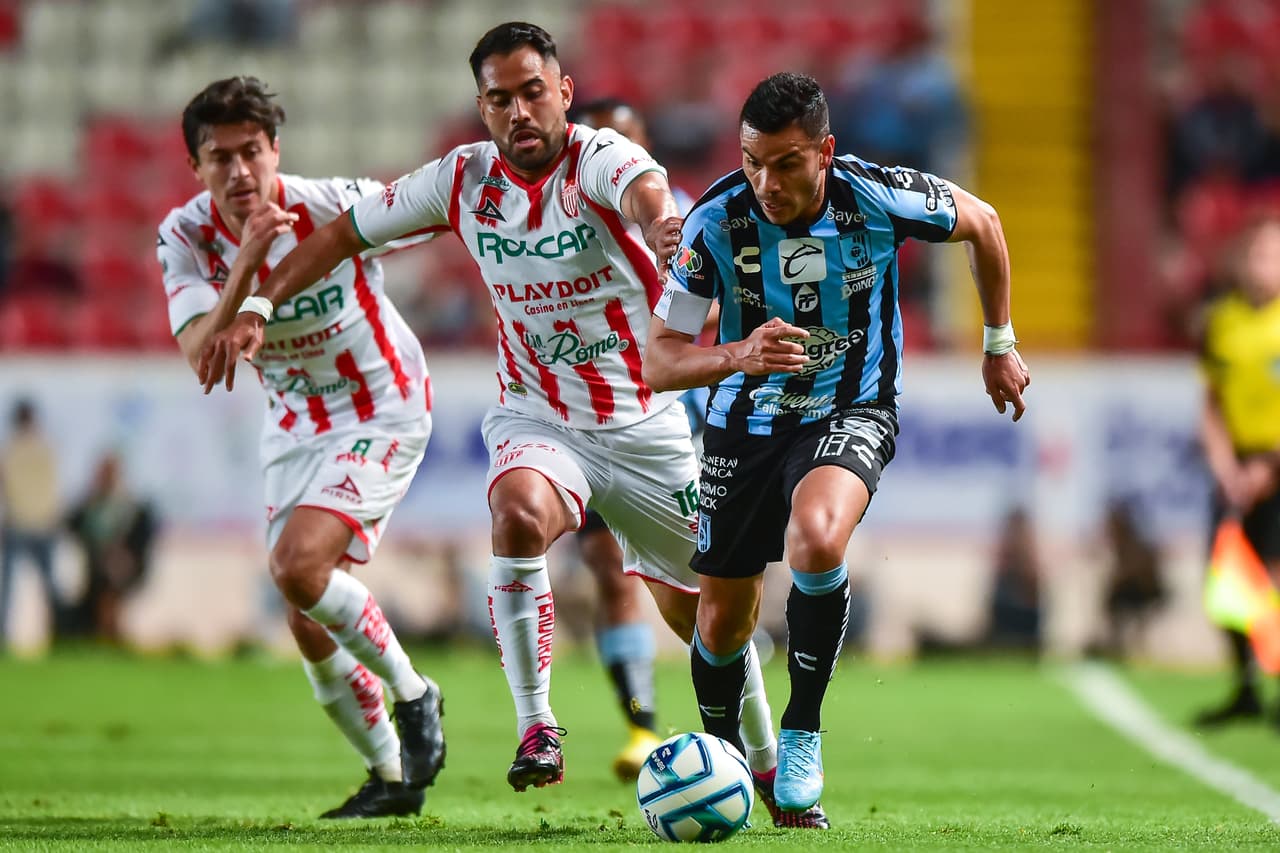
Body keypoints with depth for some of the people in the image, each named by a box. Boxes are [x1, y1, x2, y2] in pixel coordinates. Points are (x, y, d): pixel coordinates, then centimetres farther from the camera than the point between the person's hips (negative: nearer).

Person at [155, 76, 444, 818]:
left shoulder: (335, 206, -23)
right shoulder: (186, 237, -15)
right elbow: (203, 356, -28)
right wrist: (246, 264, -39)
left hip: (382, 407, -5)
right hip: (295, 422, 5)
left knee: (298, 567, -25)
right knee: (308, 623, 4)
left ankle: (412, 695, -2)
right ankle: (394, 776, 23)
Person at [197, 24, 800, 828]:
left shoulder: (601, 158, -18)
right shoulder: (464, 178, -6)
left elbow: (646, 188, -43)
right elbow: (343, 232, 6)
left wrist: (663, 221, -67)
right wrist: (255, 309, -2)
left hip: (645, 422, -1)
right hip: (538, 418, 1)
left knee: (704, 610, 6)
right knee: (519, 515, -33)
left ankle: (768, 769, 31)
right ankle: (538, 728, -24)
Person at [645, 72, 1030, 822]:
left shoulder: (878, 199, -21)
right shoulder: (718, 222, -20)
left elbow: (982, 223, 1)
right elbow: (658, 364, -16)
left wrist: (1000, 344, 11)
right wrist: (738, 355, -37)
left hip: (853, 410, -2)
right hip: (748, 420, 2)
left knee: (815, 538, -34)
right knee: (723, 623, 7)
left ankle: (803, 731, -15)